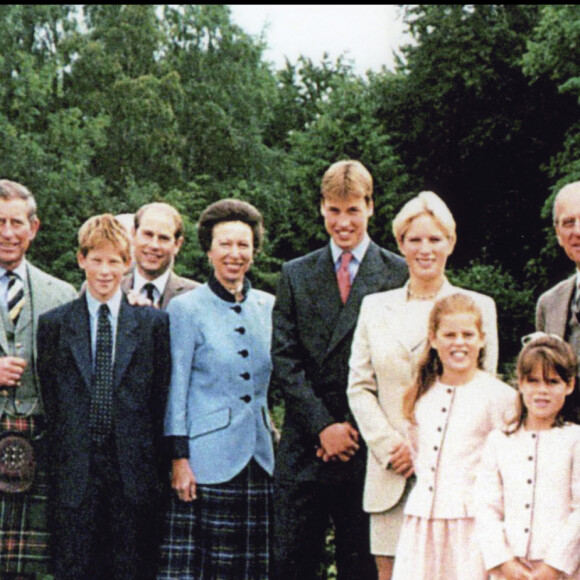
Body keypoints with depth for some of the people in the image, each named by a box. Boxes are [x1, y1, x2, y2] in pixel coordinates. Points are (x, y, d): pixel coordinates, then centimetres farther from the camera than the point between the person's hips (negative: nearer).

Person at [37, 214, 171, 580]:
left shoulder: (154, 323, 6)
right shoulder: (54, 324, 7)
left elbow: (163, 398, 6)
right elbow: (48, 402, 7)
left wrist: (156, 464, 1)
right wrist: (56, 465, 2)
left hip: (134, 471, 0)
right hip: (74, 473, 0)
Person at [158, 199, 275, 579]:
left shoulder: (268, 306, 11)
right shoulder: (187, 308, -1)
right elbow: (176, 389, -2)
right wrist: (179, 458, -8)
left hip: (259, 458, 4)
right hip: (207, 459, -4)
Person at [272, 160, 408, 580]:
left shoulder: (400, 275, 2)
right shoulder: (296, 274, 11)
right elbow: (284, 360, 3)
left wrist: (354, 428, -9)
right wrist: (324, 426, -8)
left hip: (367, 447, -2)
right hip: (305, 447, 2)